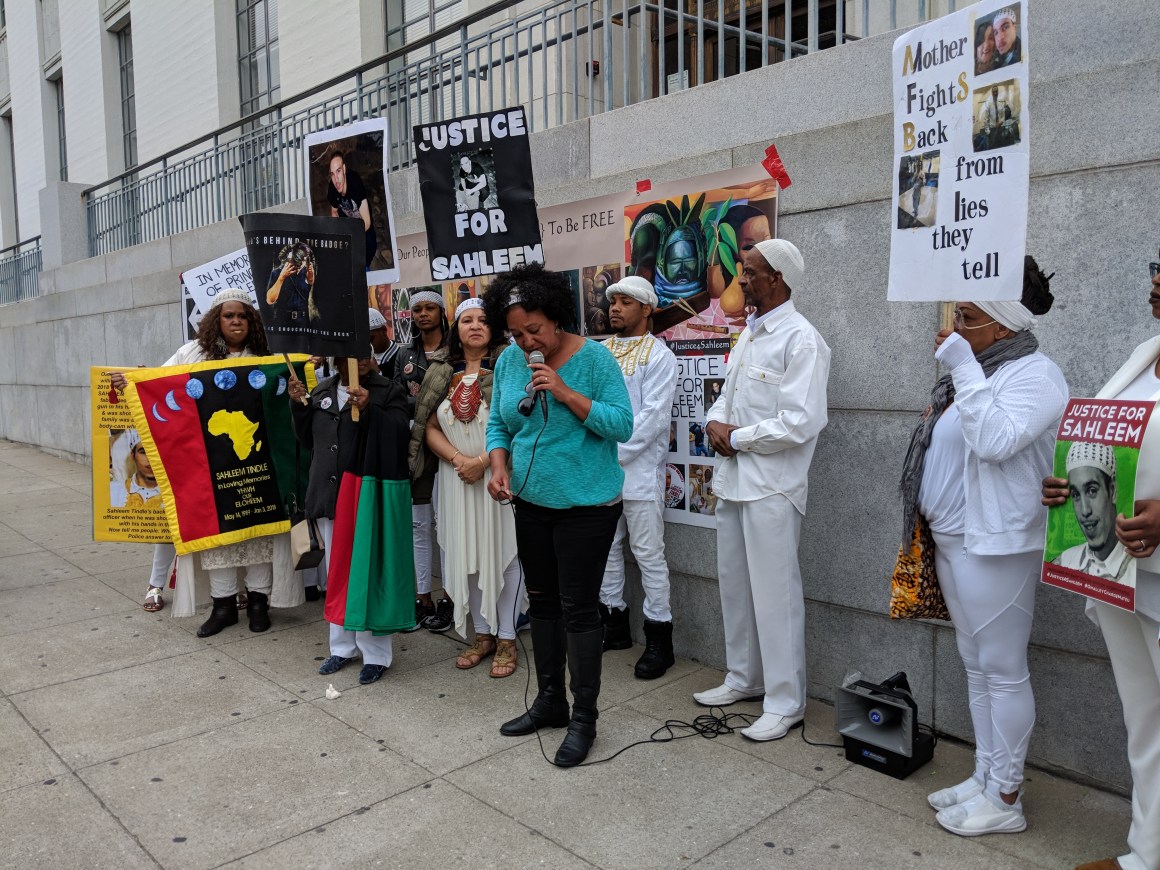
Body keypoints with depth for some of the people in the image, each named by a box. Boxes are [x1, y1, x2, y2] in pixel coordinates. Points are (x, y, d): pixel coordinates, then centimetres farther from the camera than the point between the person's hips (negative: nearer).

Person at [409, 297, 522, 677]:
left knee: (501, 553, 1)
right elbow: (429, 427, 6)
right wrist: (458, 459, -10)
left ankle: (506, 638, 13)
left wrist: (483, 461, -16)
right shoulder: (442, 371, 9)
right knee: (466, 555, 9)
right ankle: (482, 634, 23)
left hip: (499, 475, -4)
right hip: (457, 478, 4)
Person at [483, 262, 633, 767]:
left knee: (579, 609, -1)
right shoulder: (509, 361, 1)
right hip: (531, 502, 6)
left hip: (585, 504, -6)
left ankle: (584, 719, 15)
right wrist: (498, 466, -9)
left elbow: (622, 425, -19)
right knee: (542, 602, 16)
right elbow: (498, 425, 9)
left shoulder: (593, 357, -14)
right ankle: (550, 701, 33)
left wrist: (565, 392, -26)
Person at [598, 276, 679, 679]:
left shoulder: (659, 356, -4)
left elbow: (653, 417, -13)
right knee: (606, 549, 14)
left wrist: (613, 454, -17)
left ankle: (659, 640, 10)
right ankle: (614, 625, 29)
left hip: (638, 470, -6)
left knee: (648, 554, 0)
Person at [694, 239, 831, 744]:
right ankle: (743, 679, 34)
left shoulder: (800, 340, -15)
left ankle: (784, 702, 14)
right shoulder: (748, 333, 14)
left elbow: (800, 422, -23)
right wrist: (715, 422, -2)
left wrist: (736, 437, -13)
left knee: (774, 594, 0)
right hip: (732, 478, 9)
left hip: (771, 487, -9)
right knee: (734, 584, 17)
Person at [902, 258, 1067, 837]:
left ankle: (1005, 800, 13)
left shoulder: (1034, 374, -12)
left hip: (994, 543, -9)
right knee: (976, 665, 16)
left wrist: (963, 370, -23)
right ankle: (984, 777, 28)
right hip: (953, 539, 10)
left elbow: (995, 441, -27)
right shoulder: (977, 371, 15)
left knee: (1003, 669, 0)